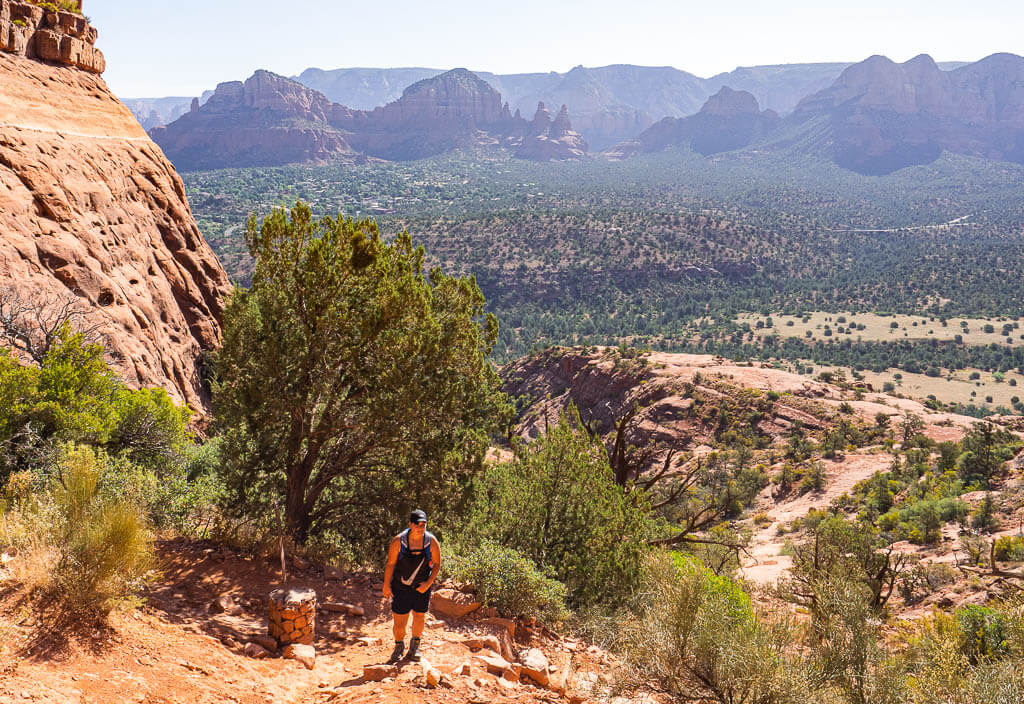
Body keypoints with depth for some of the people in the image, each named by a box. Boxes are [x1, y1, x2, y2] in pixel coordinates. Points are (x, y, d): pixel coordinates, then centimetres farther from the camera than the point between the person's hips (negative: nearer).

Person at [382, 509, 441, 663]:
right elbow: (390, 564, -8)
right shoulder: (399, 541, -17)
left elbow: (437, 564, -3)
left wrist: (429, 583, -13)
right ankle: (399, 646, 30)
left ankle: (414, 646, 38)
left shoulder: (431, 542, -13)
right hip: (401, 586, -2)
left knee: (420, 617, 11)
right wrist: (386, 585, -4)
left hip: (422, 587, 2)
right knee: (399, 621, 0)